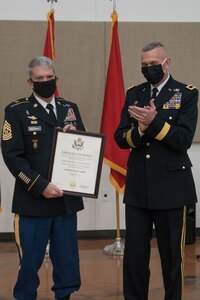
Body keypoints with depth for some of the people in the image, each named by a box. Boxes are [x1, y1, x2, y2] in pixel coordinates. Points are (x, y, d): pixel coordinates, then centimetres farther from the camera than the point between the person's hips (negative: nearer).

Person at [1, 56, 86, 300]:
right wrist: (41, 186, -16)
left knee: (67, 261, 9)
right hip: (33, 202, -4)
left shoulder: (70, 109, 13)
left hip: (67, 199, 4)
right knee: (29, 262, 1)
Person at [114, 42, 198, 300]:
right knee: (134, 252, 4)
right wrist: (139, 129, -15)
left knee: (171, 253, 7)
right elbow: (120, 138, 4)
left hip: (170, 187, -3)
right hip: (138, 188, 3)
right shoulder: (133, 94, 11)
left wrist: (154, 121, -22)